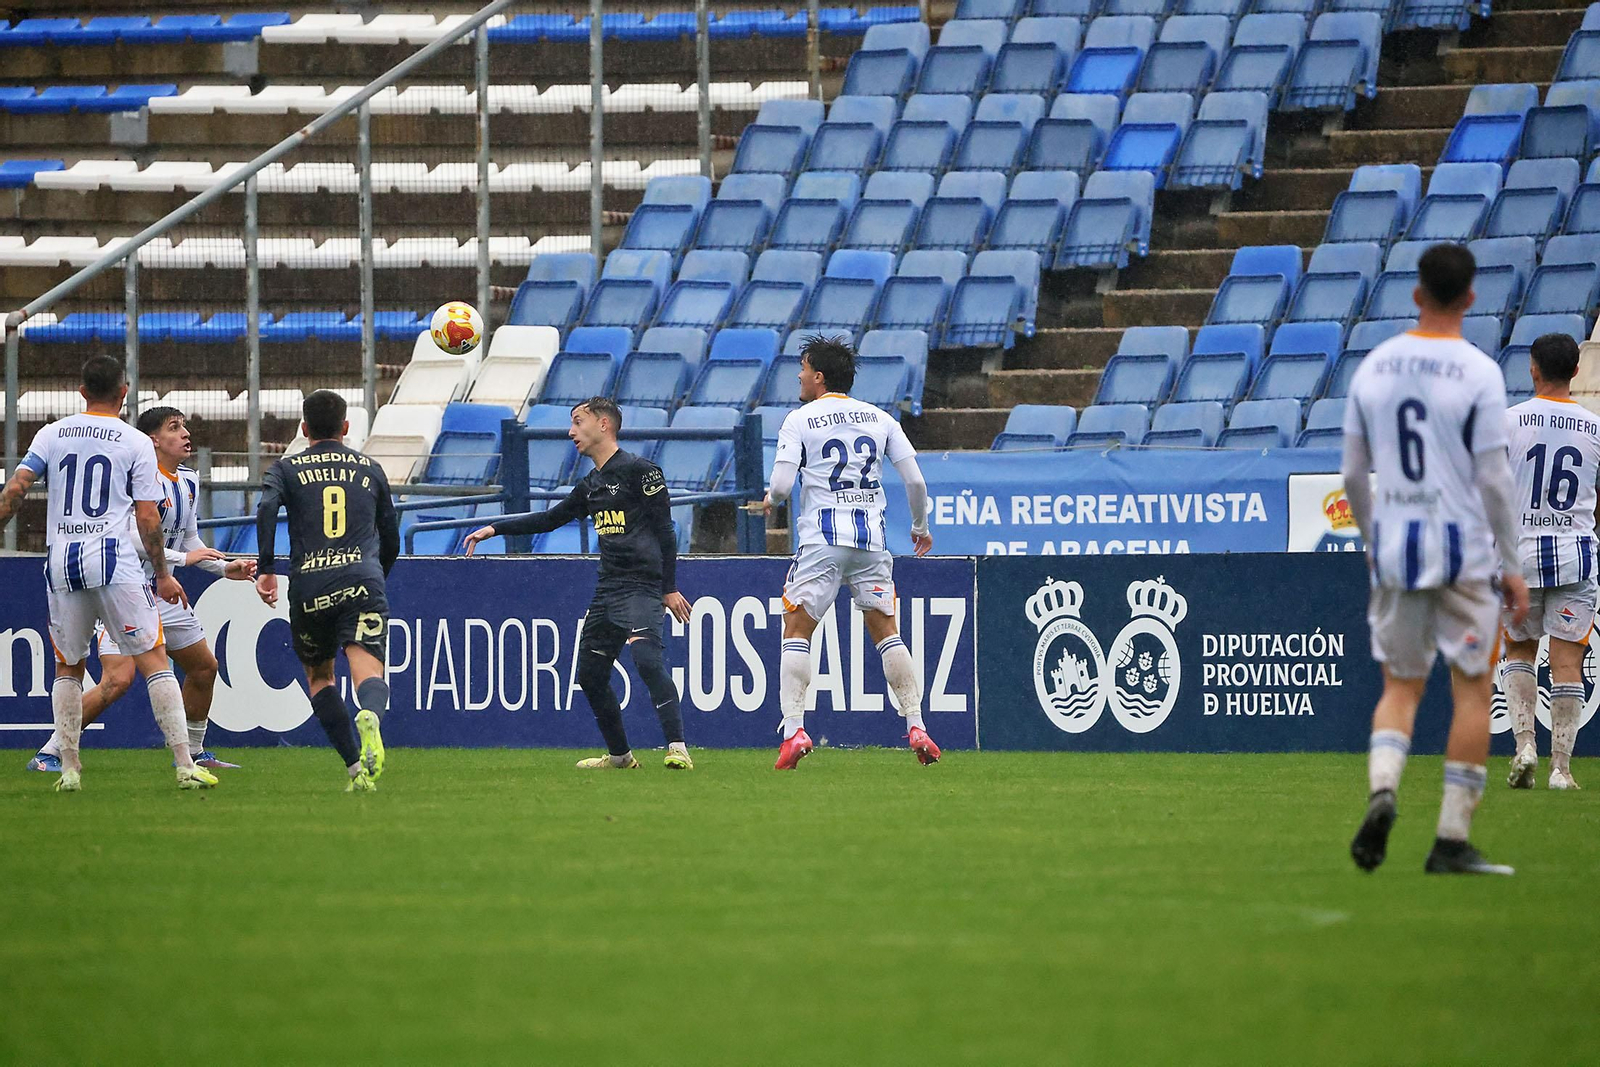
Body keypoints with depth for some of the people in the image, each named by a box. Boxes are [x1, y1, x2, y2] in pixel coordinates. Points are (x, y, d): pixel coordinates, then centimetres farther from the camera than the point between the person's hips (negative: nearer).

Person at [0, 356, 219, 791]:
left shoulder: (51, 435, 10)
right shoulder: (136, 444, 2)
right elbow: (147, 518, -1)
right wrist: (162, 575, 7)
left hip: (61, 563, 3)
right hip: (114, 560, -3)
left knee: (68, 666, 16)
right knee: (153, 659, -2)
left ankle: (69, 768, 9)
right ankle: (185, 765, -9)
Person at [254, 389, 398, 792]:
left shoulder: (287, 469, 14)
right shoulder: (370, 470, 20)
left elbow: (267, 508, -8)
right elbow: (391, 539, 24)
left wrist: (267, 568, -8)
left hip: (309, 587, 0)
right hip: (363, 580, 0)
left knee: (318, 675, 20)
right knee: (368, 669, -14)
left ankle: (355, 767, 10)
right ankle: (370, 715, -51)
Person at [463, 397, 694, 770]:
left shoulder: (639, 470, -5)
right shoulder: (590, 486, 19)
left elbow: (664, 529, -7)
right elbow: (549, 520, 29)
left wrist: (670, 588, -11)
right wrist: (494, 529, 26)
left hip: (641, 586, -9)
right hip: (607, 589, 9)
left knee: (646, 657, -26)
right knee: (590, 674, 9)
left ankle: (677, 748, -29)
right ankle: (619, 755, 22)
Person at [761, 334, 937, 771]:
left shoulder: (799, 420, 0)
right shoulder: (880, 419, 10)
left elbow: (782, 485, -9)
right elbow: (915, 480, 5)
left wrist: (770, 500, 15)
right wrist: (921, 527, 21)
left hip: (822, 538, -3)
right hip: (872, 538, 3)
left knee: (796, 632, 3)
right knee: (886, 631, 10)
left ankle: (793, 730, -10)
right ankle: (916, 727, 3)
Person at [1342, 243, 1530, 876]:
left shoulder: (1374, 367, 4)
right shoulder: (1478, 374, -9)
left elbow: (1353, 474, 9)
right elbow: (1493, 479, -10)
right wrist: (1512, 567, -3)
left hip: (1392, 546, 4)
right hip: (1462, 549, -4)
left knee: (1400, 686, 13)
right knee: (1472, 688, 6)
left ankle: (1382, 790, -16)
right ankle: (1452, 841, 2)